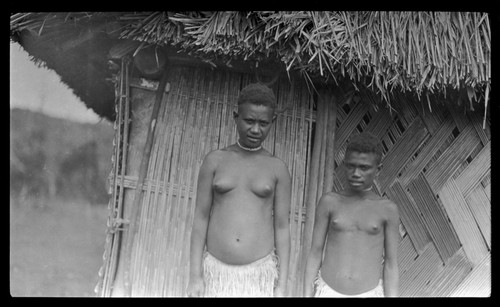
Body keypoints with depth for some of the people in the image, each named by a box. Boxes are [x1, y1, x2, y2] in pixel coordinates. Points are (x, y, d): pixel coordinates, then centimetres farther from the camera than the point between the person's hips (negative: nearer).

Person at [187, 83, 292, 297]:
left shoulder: (278, 169, 2)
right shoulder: (215, 160, 2)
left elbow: (282, 228, 2)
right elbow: (201, 218, 2)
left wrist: (282, 285, -1)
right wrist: (194, 276, -3)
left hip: (259, 275, 0)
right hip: (216, 272, 0)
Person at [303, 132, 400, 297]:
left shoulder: (388, 210, 2)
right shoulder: (329, 202, 3)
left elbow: (391, 265, 3)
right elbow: (315, 254, 4)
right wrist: (307, 296, 1)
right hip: (328, 293, 1)